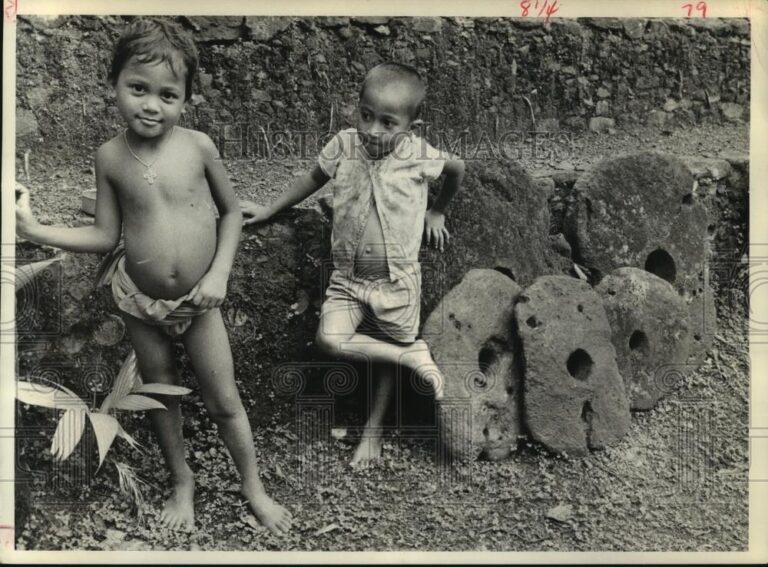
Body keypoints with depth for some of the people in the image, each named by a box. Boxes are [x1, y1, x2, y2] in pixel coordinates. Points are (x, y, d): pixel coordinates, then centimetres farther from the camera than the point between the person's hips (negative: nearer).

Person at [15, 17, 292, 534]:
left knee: (224, 401, 8)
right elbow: (106, 235, -3)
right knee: (161, 395, 18)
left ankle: (254, 488, 29)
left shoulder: (198, 146, -13)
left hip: (198, 300, -1)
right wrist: (35, 230, -12)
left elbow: (231, 210, -1)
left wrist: (219, 272, -11)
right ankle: (182, 482, 41)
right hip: (140, 301, 2)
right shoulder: (111, 157, -9)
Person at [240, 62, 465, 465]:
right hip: (348, 275, 2)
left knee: (386, 357, 11)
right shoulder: (343, 145, -7)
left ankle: (373, 428, 33)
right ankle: (413, 355, -3)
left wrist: (436, 211, 18)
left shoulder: (417, 154, -12)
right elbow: (314, 178, 13)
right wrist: (269, 210, 18)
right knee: (329, 339, -20)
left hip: (397, 278, -2)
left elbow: (457, 169, 10)